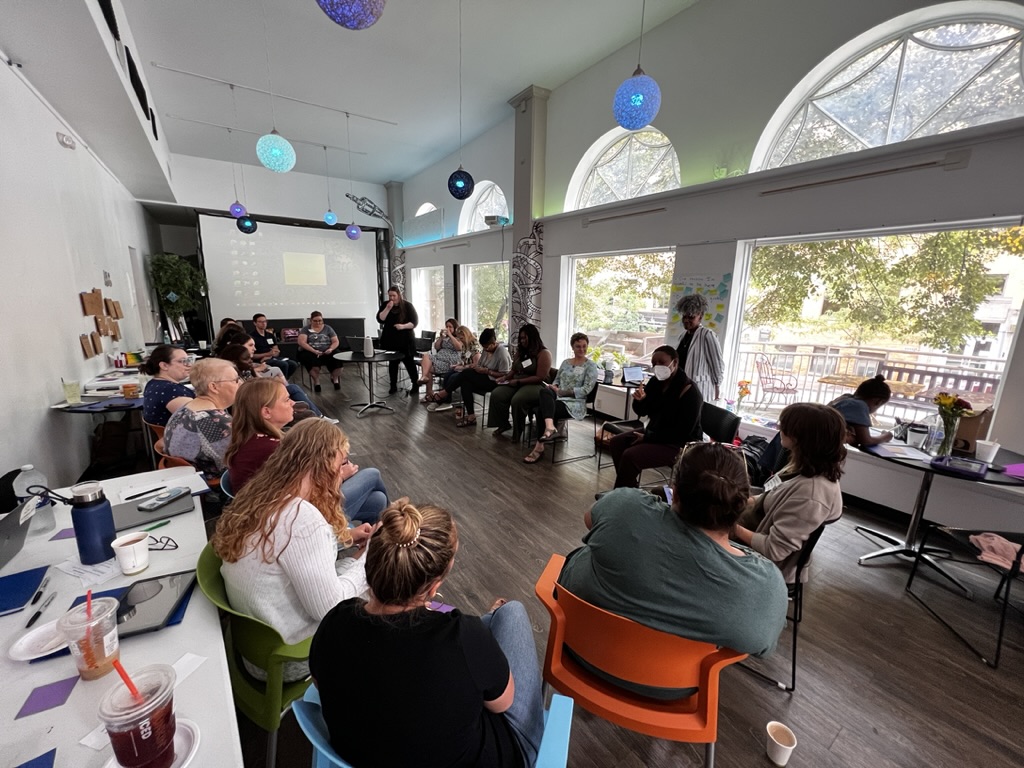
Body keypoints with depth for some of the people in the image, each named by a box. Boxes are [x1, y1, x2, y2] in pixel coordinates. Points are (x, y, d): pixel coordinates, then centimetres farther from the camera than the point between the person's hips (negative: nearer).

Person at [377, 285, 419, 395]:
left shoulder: (407, 306, -4)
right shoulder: (385, 305, 5)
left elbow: (415, 322, -7)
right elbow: (380, 319, -6)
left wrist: (403, 326, -22)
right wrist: (388, 308, -17)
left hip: (405, 341, -3)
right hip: (390, 340, 4)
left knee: (409, 362, 0)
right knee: (392, 363, 11)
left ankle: (415, 386, 9)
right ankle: (393, 386, 21)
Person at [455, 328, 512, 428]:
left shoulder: (502, 352, -16)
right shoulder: (487, 350, 8)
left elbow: (504, 375, -18)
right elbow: (479, 363, 14)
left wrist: (487, 371, -21)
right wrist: (473, 366, -10)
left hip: (494, 382, -8)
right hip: (484, 379, 8)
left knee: (466, 373, -22)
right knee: (465, 383, -22)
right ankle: (471, 416, -22)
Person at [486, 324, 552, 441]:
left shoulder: (543, 353, -7)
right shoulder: (520, 351, 16)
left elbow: (540, 378, -15)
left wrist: (519, 381, -17)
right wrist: (505, 377, 1)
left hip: (536, 385, -7)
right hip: (516, 383, 7)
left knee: (517, 400, -35)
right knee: (496, 394, -20)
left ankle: (517, 431, -12)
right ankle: (503, 424, -1)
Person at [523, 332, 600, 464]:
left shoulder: (591, 365, 1)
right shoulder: (565, 362, 19)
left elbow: (586, 390, -8)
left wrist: (560, 391, -12)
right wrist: (553, 387, -4)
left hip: (574, 403, -5)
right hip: (557, 398, 5)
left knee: (542, 409, -29)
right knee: (545, 391, -33)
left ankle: (539, 447, -23)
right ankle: (550, 428, -44)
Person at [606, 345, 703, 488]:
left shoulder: (689, 392, -23)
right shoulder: (655, 382, -1)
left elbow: (682, 433, -24)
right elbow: (642, 412, 6)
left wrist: (647, 438, -20)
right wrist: (639, 400, -19)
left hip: (679, 444, -8)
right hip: (654, 432, 9)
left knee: (630, 456, -23)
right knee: (616, 443, 0)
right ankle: (629, 487, 10)